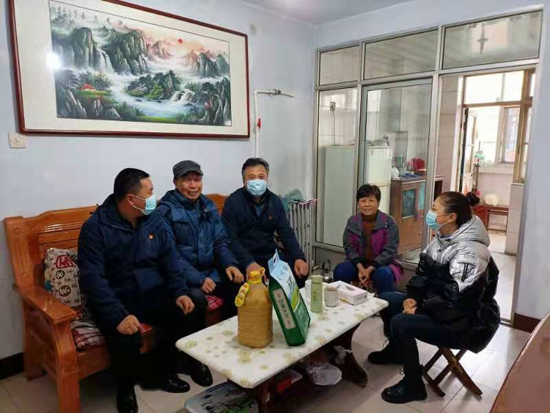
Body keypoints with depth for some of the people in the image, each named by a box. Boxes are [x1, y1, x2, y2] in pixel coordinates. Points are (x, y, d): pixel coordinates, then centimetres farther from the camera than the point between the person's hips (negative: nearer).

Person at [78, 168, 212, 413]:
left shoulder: (156, 221, 1)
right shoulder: (95, 227, -14)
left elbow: (170, 262, 3)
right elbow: (93, 278, -20)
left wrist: (180, 292, -15)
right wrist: (118, 316, -31)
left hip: (153, 294, 4)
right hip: (116, 301, -4)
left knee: (187, 315, -19)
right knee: (126, 339, -31)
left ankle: (162, 372, 9)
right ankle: (126, 386, 5)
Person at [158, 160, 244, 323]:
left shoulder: (208, 206, 10)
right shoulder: (166, 210, -9)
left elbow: (221, 241, 12)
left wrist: (230, 263, -7)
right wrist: (198, 279, -23)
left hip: (211, 271, 5)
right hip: (184, 276, -5)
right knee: (197, 297, -32)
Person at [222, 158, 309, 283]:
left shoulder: (275, 201, 4)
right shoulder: (233, 202, -10)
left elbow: (286, 233, 2)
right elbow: (230, 239, -16)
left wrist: (299, 258, -15)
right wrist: (248, 263, -31)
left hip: (270, 255, 5)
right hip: (243, 259, -4)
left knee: (301, 270, -11)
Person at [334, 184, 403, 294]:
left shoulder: (389, 222, -10)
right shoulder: (352, 222, -1)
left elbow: (390, 251, -13)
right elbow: (349, 248, -2)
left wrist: (370, 269, -22)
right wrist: (360, 268, -20)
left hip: (381, 264, -2)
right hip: (358, 263, 3)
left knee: (384, 274, -35)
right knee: (340, 270, -24)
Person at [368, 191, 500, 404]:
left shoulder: (469, 253, -30)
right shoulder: (442, 239, 0)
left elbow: (456, 305, -31)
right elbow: (423, 272, 9)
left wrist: (420, 311, -20)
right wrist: (412, 297, -6)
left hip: (466, 324, -9)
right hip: (438, 305, 10)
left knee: (401, 322, -25)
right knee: (386, 299, 8)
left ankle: (413, 386, -1)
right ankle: (395, 350, 33)